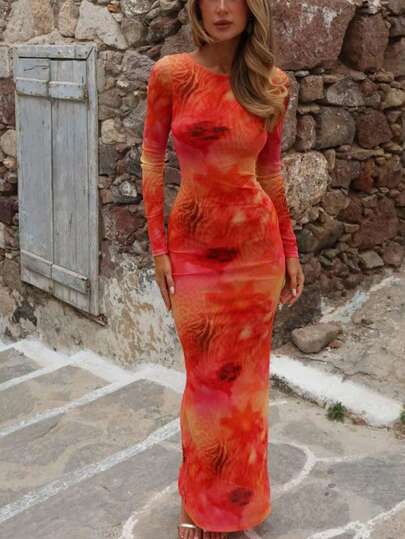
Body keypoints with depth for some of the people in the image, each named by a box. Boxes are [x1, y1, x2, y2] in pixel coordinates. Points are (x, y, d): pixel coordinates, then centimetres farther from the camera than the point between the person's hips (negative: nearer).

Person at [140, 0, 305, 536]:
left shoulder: (273, 84, 1)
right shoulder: (171, 74, -5)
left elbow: (270, 172, 9)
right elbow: (152, 162, -1)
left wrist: (290, 249, 10)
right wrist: (158, 249, -5)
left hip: (256, 246, 2)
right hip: (194, 248, -1)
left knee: (244, 377, 11)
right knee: (208, 380, 7)